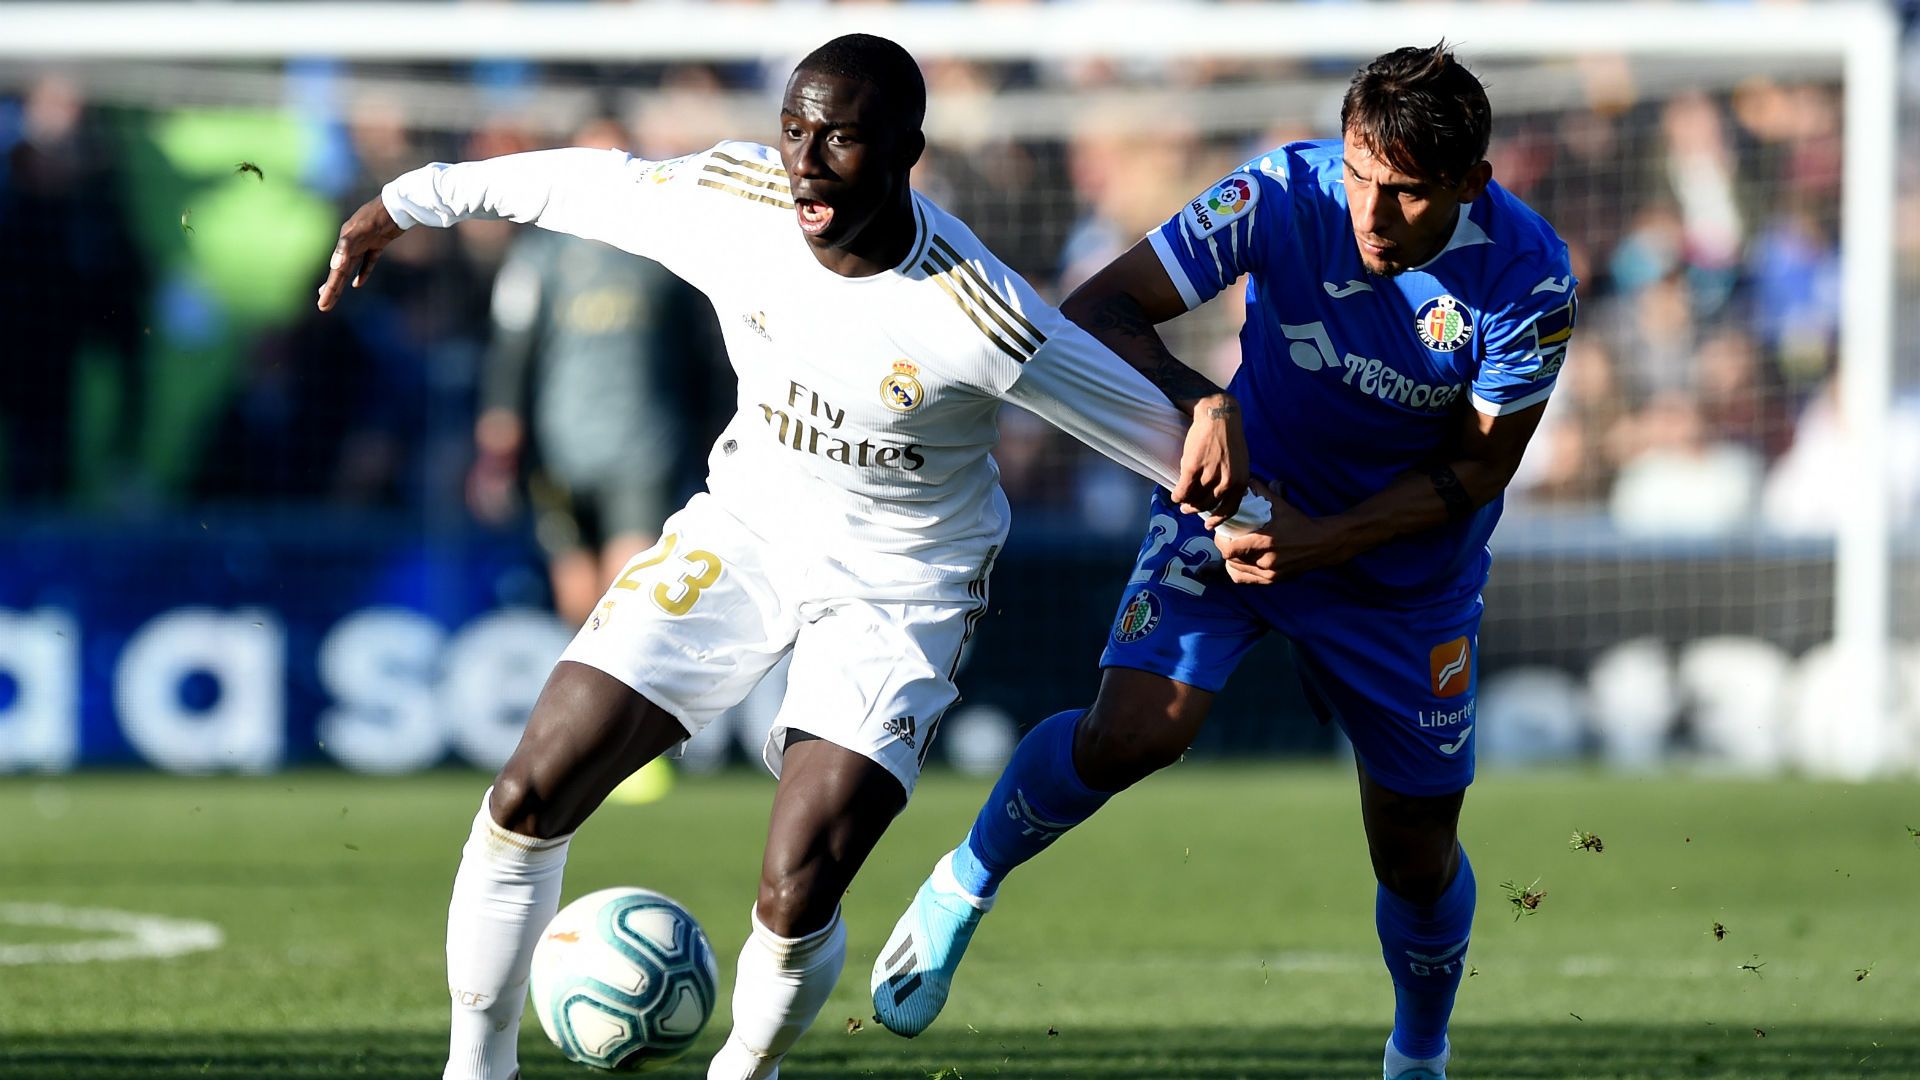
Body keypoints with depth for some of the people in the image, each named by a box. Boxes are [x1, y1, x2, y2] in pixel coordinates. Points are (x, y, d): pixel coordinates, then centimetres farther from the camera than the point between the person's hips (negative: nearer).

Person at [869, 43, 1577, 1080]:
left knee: (1416, 852, 6)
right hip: (1239, 496, -1)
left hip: (1410, 560, 1)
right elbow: (1096, 312, -23)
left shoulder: (1528, 279, -24)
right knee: (1132, 732, -24)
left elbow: (1479, 465, -15)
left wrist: (1319, 540, -27)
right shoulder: (1284, 195, -25)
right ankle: (966, 885, 3)